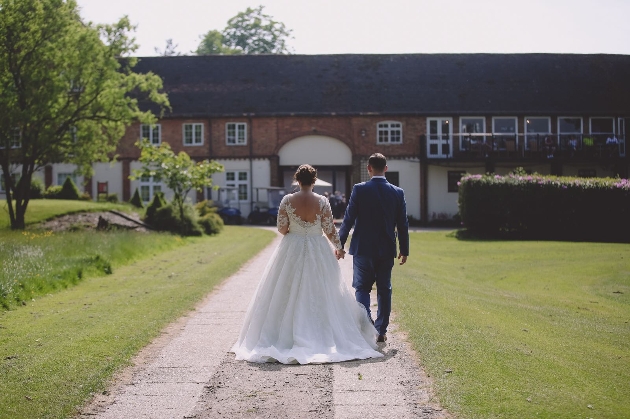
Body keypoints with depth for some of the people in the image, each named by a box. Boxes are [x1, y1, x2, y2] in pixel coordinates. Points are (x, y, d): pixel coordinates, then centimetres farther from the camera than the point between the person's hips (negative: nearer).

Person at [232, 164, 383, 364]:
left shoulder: (287, 200, -9)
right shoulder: (322, 201, -9)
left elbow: (282, 228, -5)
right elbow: (330, 230, -5)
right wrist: (338, 246, 12)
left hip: (292, 251, 0)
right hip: (318, 252, 0)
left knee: (289, 295, 9)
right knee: (320, 296, 8)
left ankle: (288, 336, 9)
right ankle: (323, 338, 9)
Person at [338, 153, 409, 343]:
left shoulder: (359, 189, -9)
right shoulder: (398, 192, -1)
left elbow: (348, 219, -7)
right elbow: (403, 224, 2)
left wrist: (340, 244, 3)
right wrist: (404, 250, 12)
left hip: (363, 249, -2)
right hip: (387, 249, 2)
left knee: (362, 288, 8)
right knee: (384, 289, 11)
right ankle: (381, 331, 14)